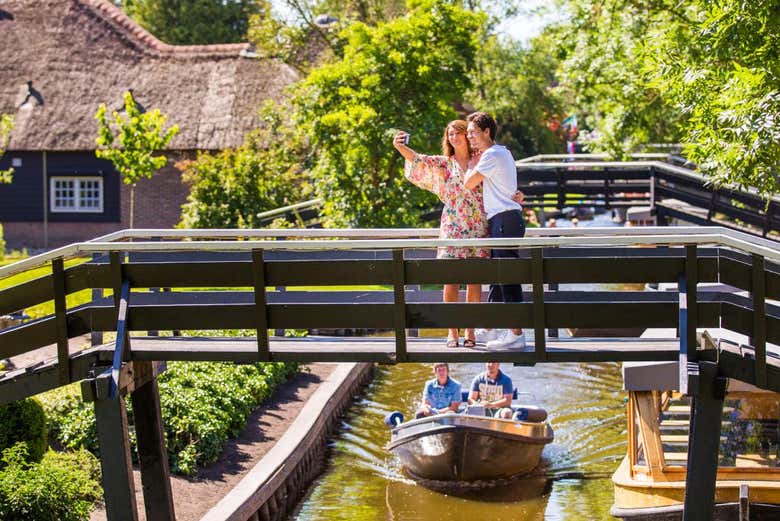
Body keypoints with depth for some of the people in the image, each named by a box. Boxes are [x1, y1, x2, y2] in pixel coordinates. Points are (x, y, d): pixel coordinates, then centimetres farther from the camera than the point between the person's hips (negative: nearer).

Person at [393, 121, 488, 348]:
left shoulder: (480, 161, 10)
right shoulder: (444, 163, 7)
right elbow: (419, 160, -9)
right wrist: (400, 147, -26)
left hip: (478, 227, 1)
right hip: (453, 227, -1)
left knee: (475, 280, 1)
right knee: (451, 279, -7)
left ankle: (470, 331, 7)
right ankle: (452, 331, -2)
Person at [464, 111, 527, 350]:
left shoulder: (492, 155, -12)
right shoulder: (502, 152, 20)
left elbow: (469, 183, -8)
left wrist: (474, 162, 4)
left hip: (504, 220, -11)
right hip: (500, 221, 11)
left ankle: (516, 334, -12)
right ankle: (489, 328, 23)